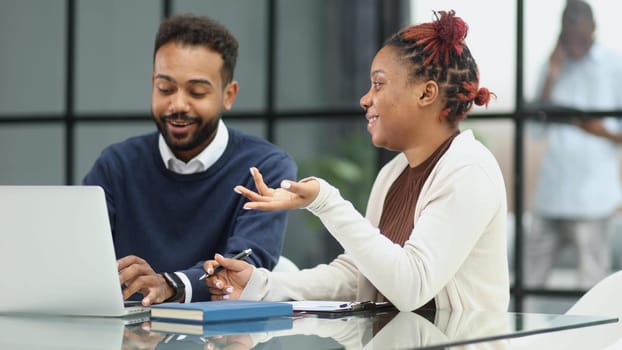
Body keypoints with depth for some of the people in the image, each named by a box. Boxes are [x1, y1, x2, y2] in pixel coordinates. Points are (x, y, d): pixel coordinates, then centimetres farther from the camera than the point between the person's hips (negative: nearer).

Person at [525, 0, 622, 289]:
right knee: (531, 275, 4)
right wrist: (552, 76, 0)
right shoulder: (555, 66, 14)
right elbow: (537, 130, 5)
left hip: (593, 198, -4)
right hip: (550, 195, 5)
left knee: (591, 286, -5)